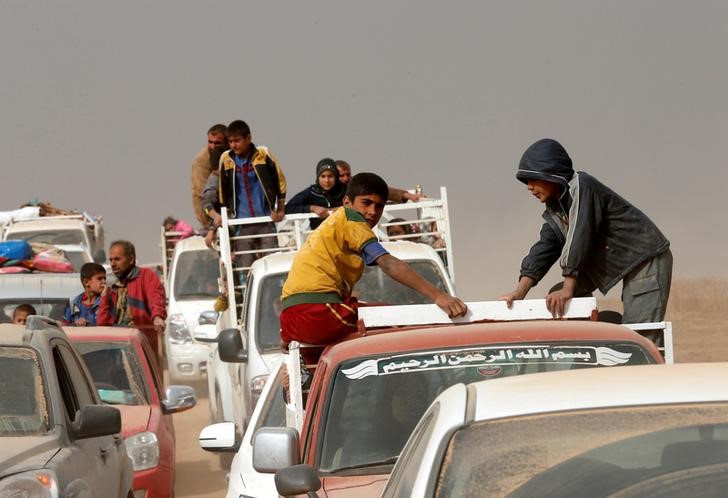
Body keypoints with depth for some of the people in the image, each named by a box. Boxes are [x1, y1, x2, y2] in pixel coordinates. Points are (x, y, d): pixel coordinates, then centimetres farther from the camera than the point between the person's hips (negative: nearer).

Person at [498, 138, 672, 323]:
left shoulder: (582, 187, -18)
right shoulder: (554, 209, 12)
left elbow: (579, 236, -25)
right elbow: (544, 248, 6)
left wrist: (567, 289, -29)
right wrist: (519, 293, -6)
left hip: (648, 262, -10)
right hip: (633, 267, 10)